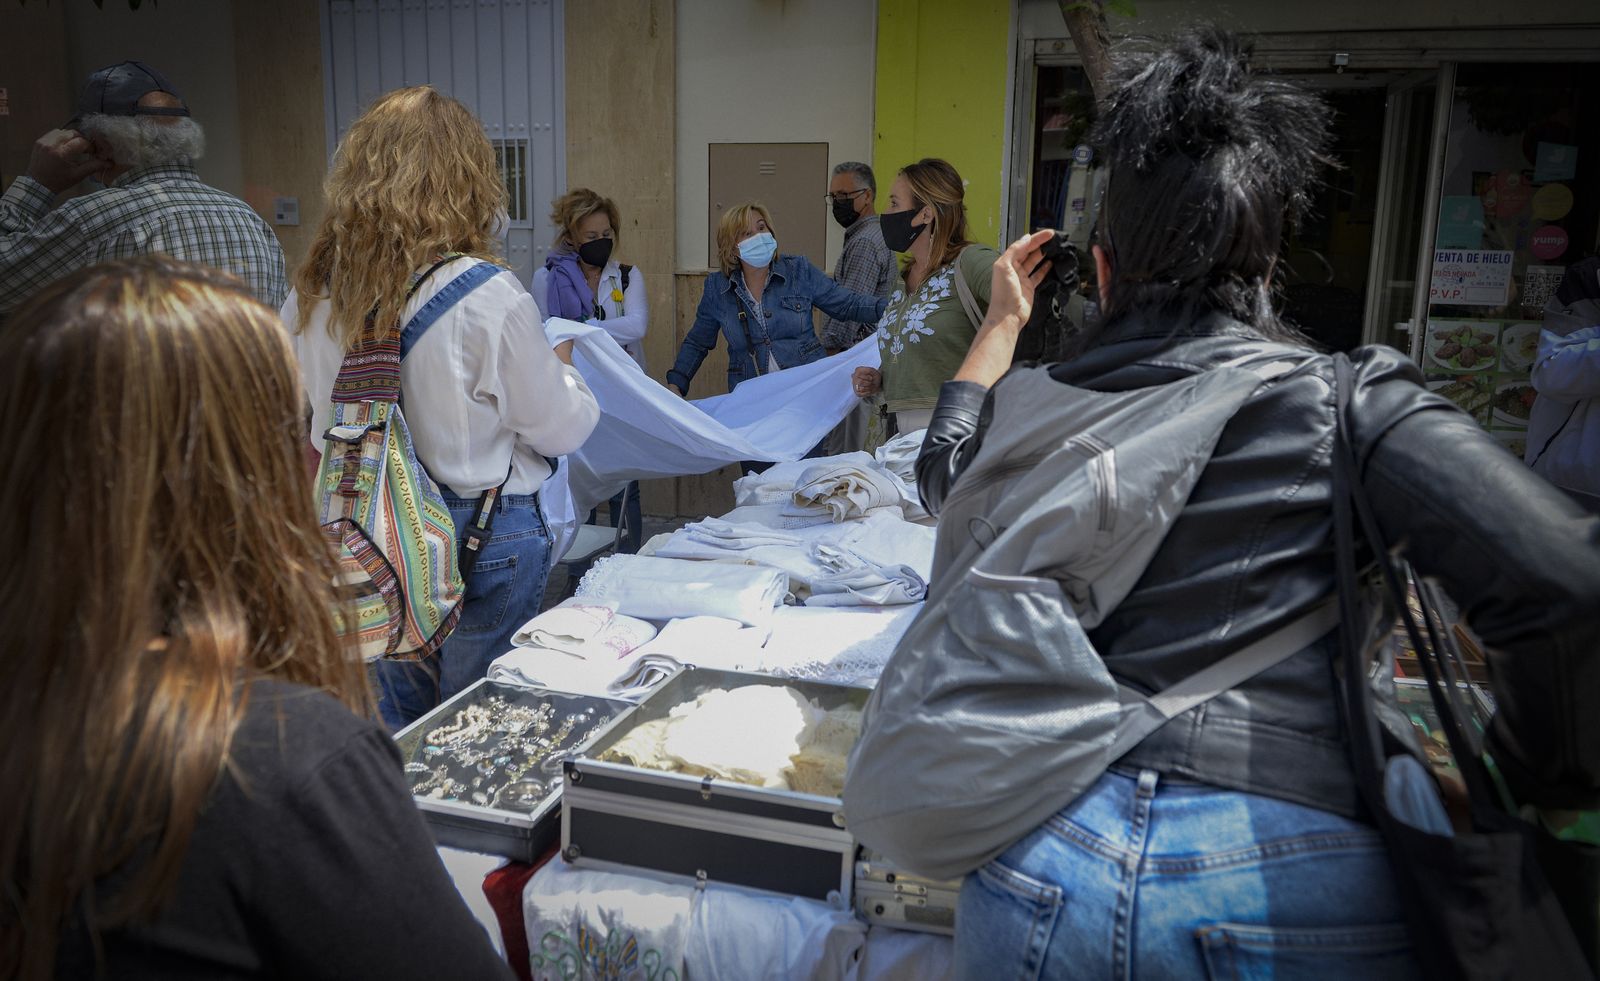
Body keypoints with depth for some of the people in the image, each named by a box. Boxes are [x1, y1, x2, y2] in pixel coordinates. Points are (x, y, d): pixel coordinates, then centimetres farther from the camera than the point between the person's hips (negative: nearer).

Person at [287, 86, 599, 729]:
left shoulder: (311, 295, -5)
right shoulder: (492, 299, -20)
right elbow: (560, 429, -8)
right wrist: (561, 364, 11)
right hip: (485, 539, -4)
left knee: (393, 722, 21)